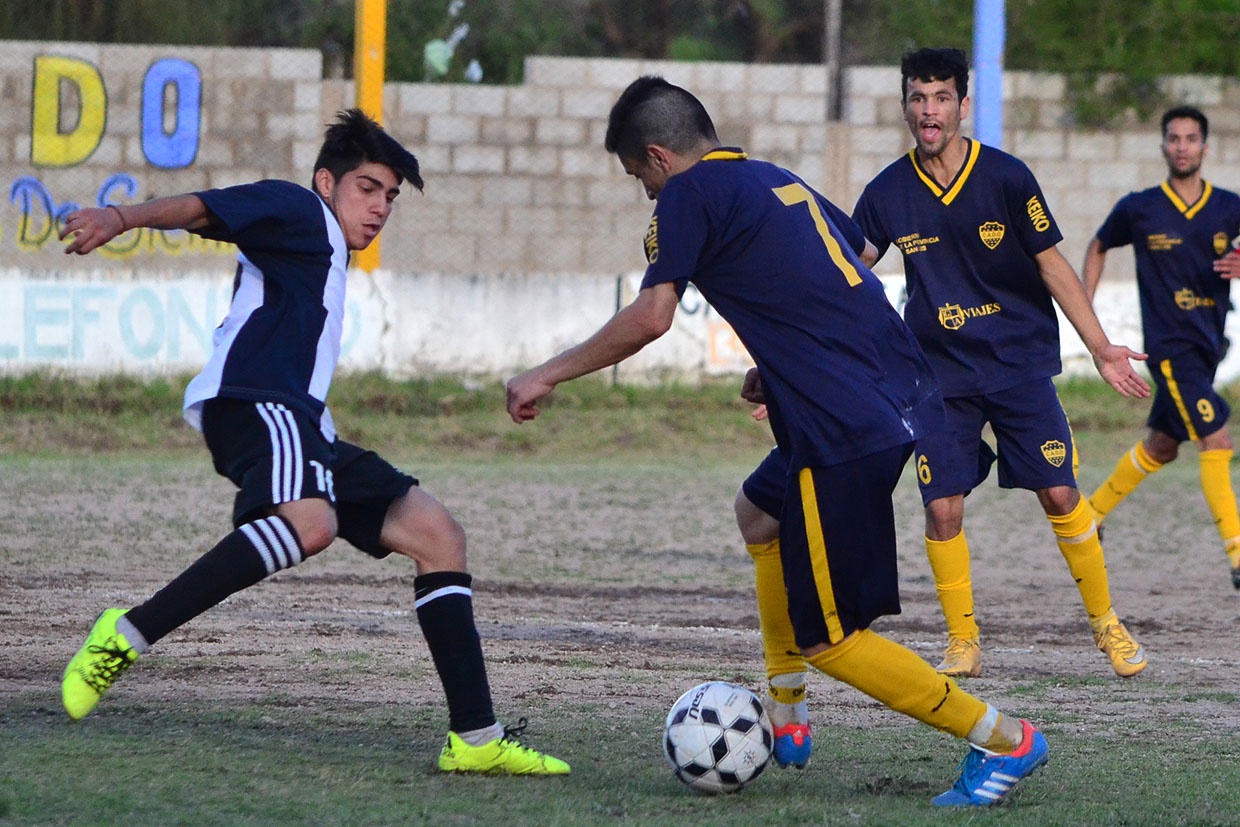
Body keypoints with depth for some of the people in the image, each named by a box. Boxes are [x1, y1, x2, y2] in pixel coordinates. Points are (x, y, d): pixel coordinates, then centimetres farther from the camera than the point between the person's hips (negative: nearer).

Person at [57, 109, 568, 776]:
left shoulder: (326, 258, 34)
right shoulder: (299, 211, 6)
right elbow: (202, 209, -10)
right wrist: (122, 218, -28)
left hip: (303, 422, 10)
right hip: (253, 399, -10)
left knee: (437, 536, 7)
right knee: (310, 523, -38)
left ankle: (474, 738, 2)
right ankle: (126, 638, -35)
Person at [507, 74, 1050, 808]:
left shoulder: (692, 192, -2)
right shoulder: (780, 183, 22)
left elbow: (651, 317, -12)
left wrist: (548, 376, -2)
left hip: (848, 432, -9)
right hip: (908, 399, 9)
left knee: (827, 639, -2)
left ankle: (1003, 738, -3)